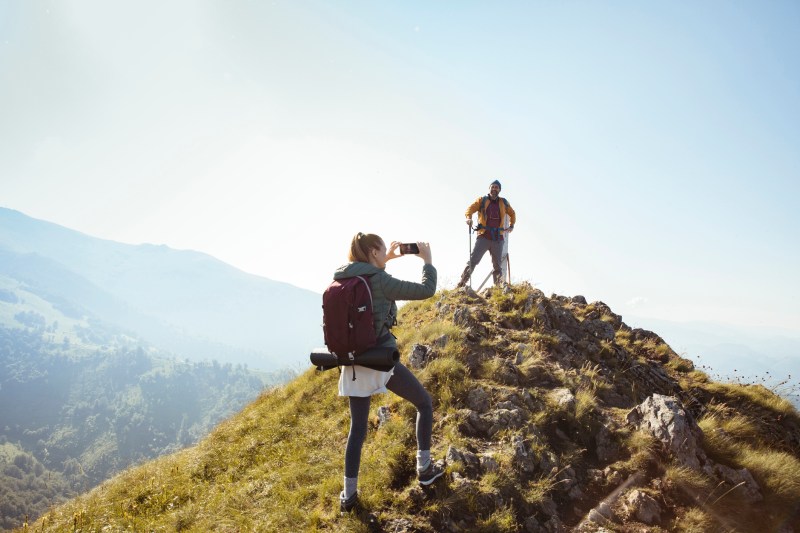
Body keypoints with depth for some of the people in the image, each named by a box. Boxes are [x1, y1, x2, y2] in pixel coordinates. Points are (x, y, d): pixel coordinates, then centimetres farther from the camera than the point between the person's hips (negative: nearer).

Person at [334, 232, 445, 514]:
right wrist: (427, 260, 3)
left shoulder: (341, 279, 5)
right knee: (424, 403, 17)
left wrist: (385, 262, 28)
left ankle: (348, 494, 18)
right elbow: (426, 290, -11)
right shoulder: (380, 281, -14)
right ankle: (424, 468, 23)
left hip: (353, 362, 6)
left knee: (357, 428, 15)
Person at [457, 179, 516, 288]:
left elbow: (512, 214, 31)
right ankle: (462, 283, -12)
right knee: (473, 259, -13)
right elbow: (470, 208, -5)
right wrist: (469, 217, -25)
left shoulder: (504, 202, 14)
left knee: (497, 265, 7)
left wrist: (511, 226, 21)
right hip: (483, 236, -3)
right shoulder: (482, 200, 6)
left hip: (498, 238, 3)